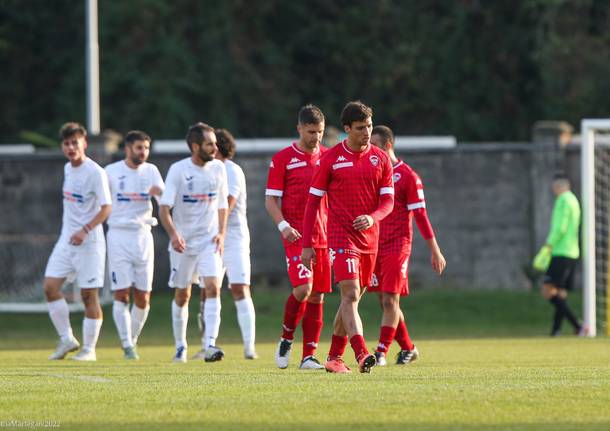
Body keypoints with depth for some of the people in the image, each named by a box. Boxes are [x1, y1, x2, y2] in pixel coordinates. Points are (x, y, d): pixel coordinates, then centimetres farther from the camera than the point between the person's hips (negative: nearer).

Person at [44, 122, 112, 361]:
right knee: (50, 286, -2)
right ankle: (67, 339, 9)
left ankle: (89, 348, 5)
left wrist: (85, 230, -28)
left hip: (88, 241, -7)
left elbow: (106, 208, -18)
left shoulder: (95, 172, -13)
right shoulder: (68, 169, 11)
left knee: (89, 294, -3)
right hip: (66, 238, 7)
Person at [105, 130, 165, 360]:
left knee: (143, 297, 2)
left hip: (143, 235, 3)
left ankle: (132, 339, 20)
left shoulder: (151, 171, 7)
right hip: (118, 235, -3)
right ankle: (127, 345, -7)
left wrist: (159, 192, -25)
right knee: (121, 294, -9)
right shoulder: (111, 172, -1)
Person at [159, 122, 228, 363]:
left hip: (209, 240, 2)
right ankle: (180, 346, 26)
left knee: (213, 287, -17)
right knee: (182, 295, 9)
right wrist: (173, 234, -31)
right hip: (183, 241, -2)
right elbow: (164, 207, -15)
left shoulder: (218, 169, 1)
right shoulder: (178, 170, -10)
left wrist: (221, 233, -2)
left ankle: (210, 345, -24)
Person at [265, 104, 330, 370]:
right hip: (296, 236, -4)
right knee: (303, 288, -18)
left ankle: (309, 356, 7)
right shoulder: (283, 159, -1)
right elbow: (271, 199, -1)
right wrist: (283, 226, -16)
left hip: (324, 236, 4)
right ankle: (286, 338, 6)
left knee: (317, 296, 3)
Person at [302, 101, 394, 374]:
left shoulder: (380, 159, 6)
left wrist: (372, 217, -19)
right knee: (350, 295, -17)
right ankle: (362, 355, -28)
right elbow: (313, 200, 1)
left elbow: (388, 201, 4)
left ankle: (334, 357, 21)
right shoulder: (331, 158, -2)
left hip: (369, 237, 4)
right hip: (340, 236, -4)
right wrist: (306, 245, -2)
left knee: (352, 298, 11)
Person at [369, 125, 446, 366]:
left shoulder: (407, 175, -5)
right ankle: (407, 348, 23)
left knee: (390, 300, -11)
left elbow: (420, 215, -5)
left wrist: (435, 251, -6)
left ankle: (381, 353, -13)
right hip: (374, 244, 6)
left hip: (397, 244, -6)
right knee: (385, 301, 9)